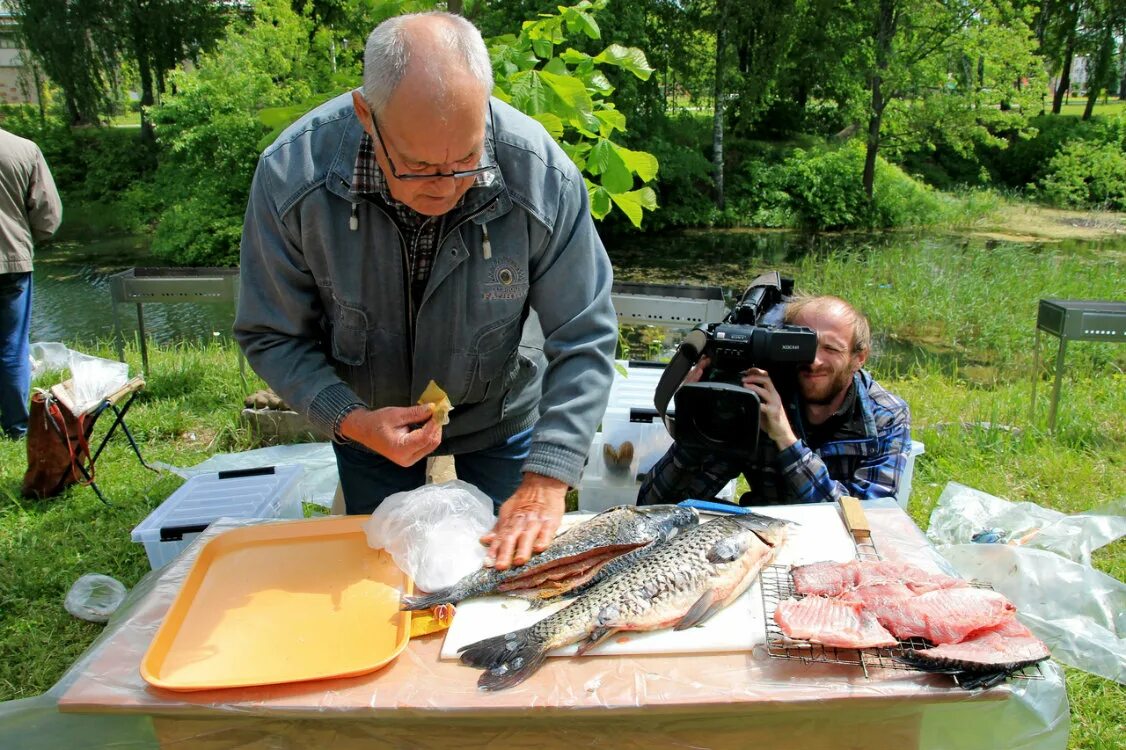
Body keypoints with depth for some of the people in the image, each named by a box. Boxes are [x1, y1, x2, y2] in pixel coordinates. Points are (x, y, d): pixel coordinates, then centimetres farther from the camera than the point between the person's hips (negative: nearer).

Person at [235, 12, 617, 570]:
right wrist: (350, 420, -31)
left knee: (506, 564, 18)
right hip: (366, 419, 1)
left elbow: (584, 342, -24)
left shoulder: (543, 177, -31)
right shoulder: (291, 175, -29)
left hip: (501, 419, 0)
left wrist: (546, 482, -31)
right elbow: (272, 336, -16)